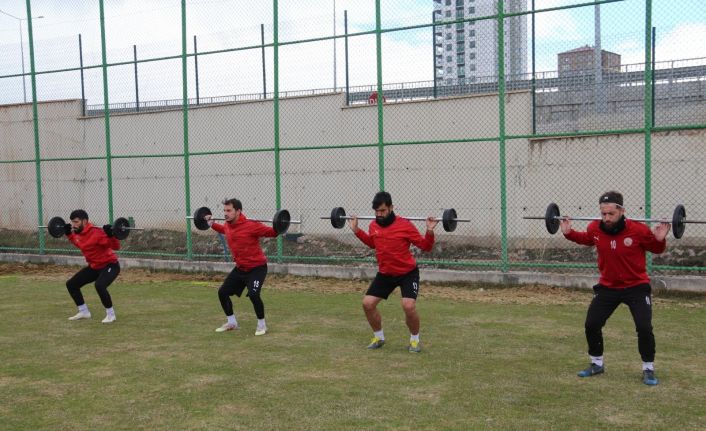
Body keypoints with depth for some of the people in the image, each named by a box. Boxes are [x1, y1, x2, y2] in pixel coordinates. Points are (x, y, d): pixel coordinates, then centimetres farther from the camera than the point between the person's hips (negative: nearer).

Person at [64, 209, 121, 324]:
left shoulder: (96, 233, -27)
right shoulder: (78, 234, -1)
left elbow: (116, 246, -27)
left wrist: (111, 235, -42)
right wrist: (68, 233, 18)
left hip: (110, 265, -9)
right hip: (94, 267, 9)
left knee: (99, 286, -35)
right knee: (71, 284, 8)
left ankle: (110, 314, -14)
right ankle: (84, 312, 22)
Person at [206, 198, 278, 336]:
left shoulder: (251, 226, -23)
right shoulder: (227, 226, 0)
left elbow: (271, 233, -19)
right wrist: (211, 223, 26)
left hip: (257, 267, -8)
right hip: (240, 268, 8)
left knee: (253, 294, -25)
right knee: (222, 292, 7)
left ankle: (262, 325, -2)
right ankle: (232, 323, 26)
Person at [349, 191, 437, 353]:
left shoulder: (405, 225, -20)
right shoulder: (373, 225, -4)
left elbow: (426, 246, -15)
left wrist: (430, 231, -31)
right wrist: (356, 230, 12)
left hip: (408, 273, -5)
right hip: (385, 273, 5)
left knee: (408, 306, -22)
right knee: (367, 303, -3)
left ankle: (414, 340, 5)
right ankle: (379, 337, 19)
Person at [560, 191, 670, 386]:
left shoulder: (638, 230, -23)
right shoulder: (595, 228, -13)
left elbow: (656, 249, -4)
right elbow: (585, 239, 12)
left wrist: (660, 239, -25)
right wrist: (568, 233, -2)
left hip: (636, 287, -3)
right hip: (607, 287, 3)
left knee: (644, 328, -12)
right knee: (591, 325, 3)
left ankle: (648, 370, 9)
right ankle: (597, 364, 24)